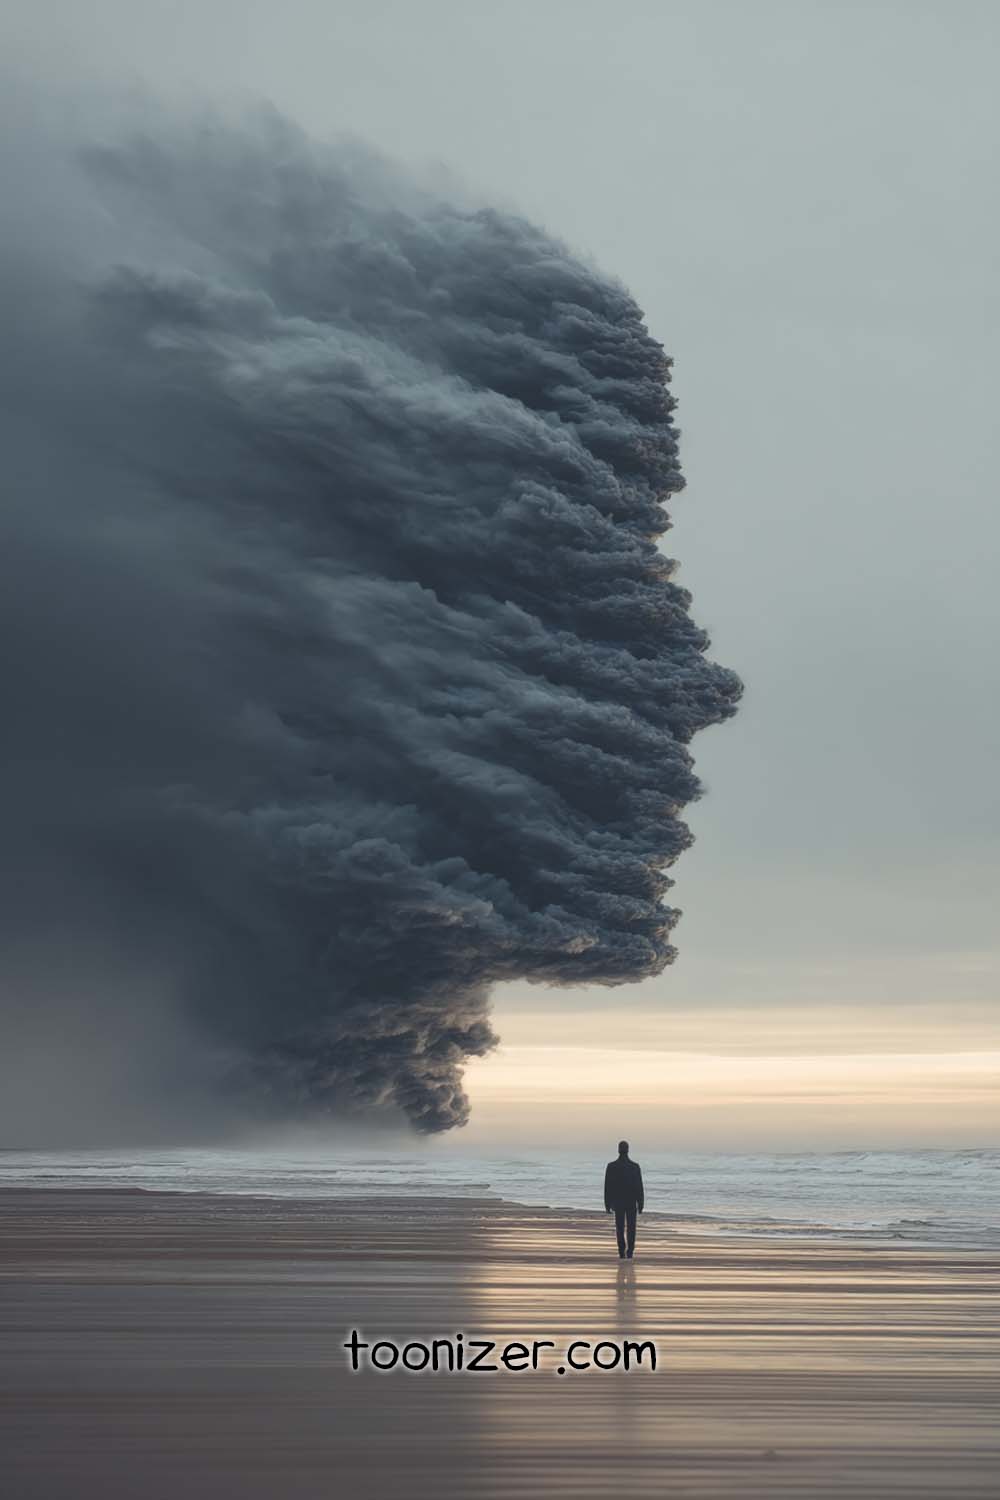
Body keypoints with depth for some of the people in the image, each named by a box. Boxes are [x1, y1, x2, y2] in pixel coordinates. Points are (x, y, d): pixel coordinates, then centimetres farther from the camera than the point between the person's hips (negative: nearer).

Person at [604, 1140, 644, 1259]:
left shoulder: (611, 1166, -7)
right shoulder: (635, 1166, -8)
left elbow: (607, 1187, -5)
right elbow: (639, 1187, -5)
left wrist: (607, 1204, 3)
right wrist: (641, 1204, 2)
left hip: (618, 1202, 0)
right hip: (632, 1202, 0)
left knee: (620, 1228, 8)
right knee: (631, 1228, 8)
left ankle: (622, 1253, 5)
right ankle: (629, 1253, 2)